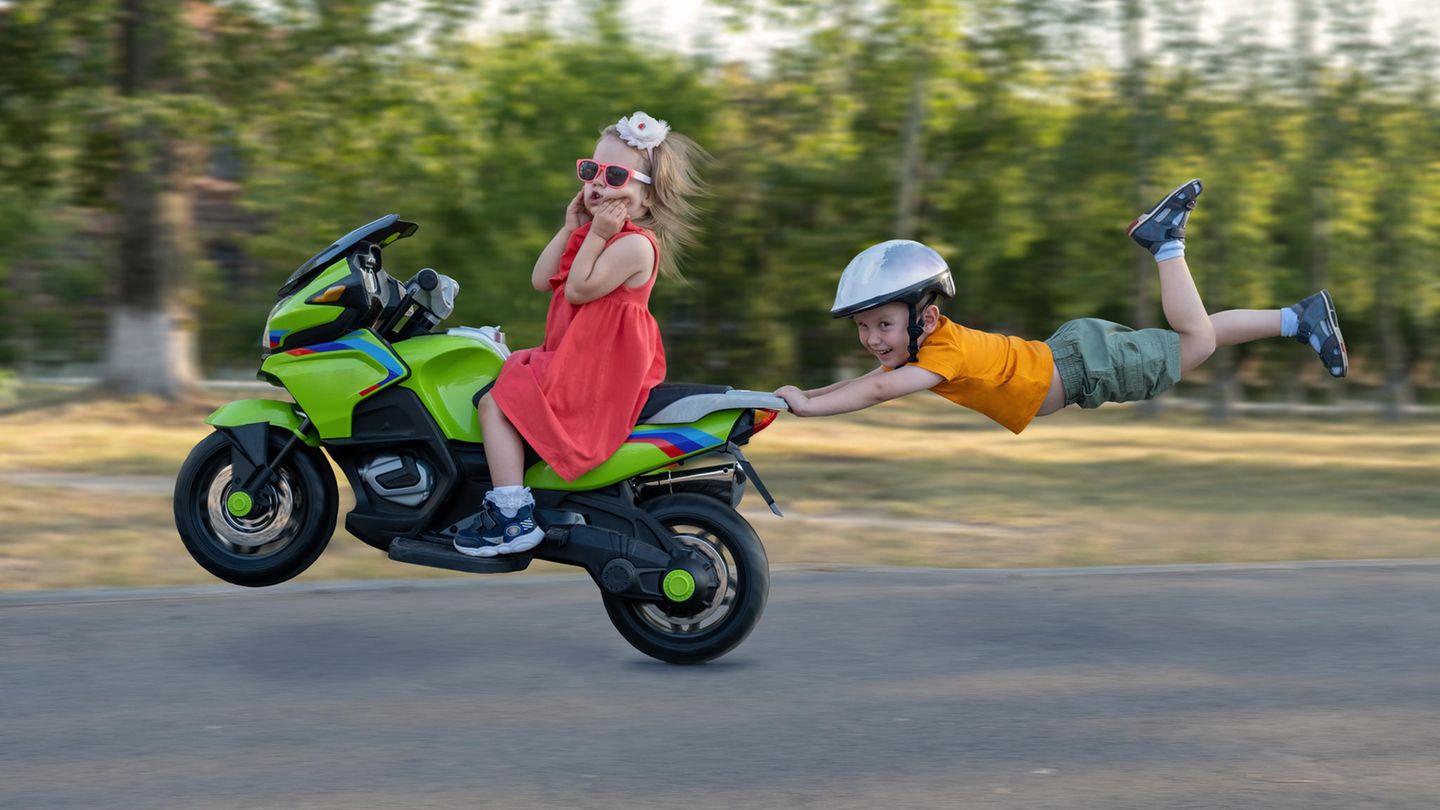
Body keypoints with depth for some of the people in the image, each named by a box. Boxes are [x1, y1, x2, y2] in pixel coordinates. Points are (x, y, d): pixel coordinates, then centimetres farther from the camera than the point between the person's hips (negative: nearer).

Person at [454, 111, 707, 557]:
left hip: (596, 374, -11)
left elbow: (578, 289, -24)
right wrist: (571, 228, 4)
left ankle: (513, 517, -17)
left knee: (496, 402, -15)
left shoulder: (635, 244, -18)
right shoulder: (598, 234, 15)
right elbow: (542, 281, 10)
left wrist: (596, 235, -22)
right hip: (577, 359, 11)